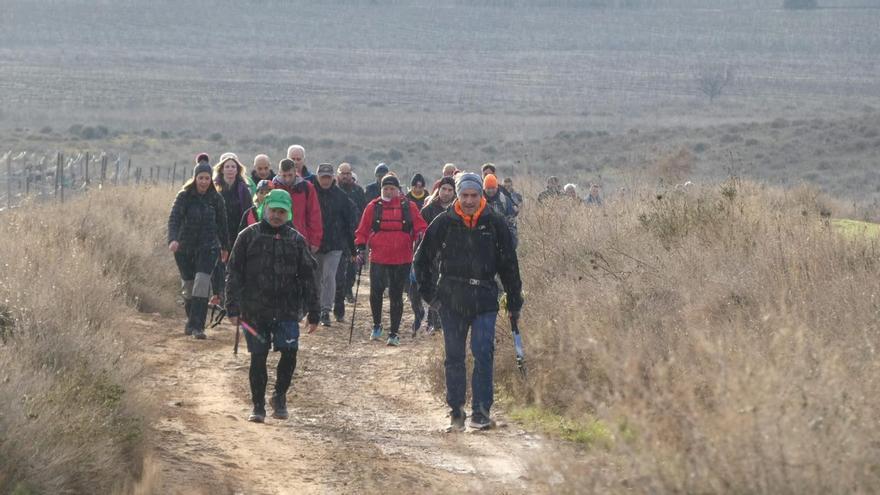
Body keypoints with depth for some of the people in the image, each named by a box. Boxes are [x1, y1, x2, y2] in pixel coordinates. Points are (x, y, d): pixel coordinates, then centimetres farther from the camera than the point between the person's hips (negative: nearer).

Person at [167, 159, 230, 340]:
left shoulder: (216, 198, 0)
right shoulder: (184, 196, -6)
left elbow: (222, 223, 11)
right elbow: (174, 218, -17)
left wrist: (225, 246, 19)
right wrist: (173, 239, -34)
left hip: (208, 247, 0)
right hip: (185, 248, 0)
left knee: (202, 283, -16)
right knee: (188, 286, 7)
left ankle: (197, 325, -16)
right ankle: (191, 320, 30)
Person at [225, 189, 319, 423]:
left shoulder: (296, 240, 8)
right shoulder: (249, 236, 3)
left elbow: (307, 278, 11)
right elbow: (234, 273, 3)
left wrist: (313, 313, 7)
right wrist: (233, 308, -4)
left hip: (287, 309, 1)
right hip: (254, 310, -1)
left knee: (289, 352, -12)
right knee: (258, 357, 0)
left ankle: (280, 395, 11)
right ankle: (258, 406, 13)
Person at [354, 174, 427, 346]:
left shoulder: (408, 207, 5)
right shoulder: (373, 207, 5)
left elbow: (420, 227, 5)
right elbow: (363, 231, 8)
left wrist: (422, 235, -16)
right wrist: (361, 248, -2)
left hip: (402, 260, 0)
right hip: (378, 259, 0)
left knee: (396, 296, 3)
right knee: (376, 292, -5)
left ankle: (394, 333, 10)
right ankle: (376, 325, 19)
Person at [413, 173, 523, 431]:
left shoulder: (495, 223, 2)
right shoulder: (444, 223, 1)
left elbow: (509, 264, 9)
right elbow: (422, 259, 12)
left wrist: (514, 302, 8)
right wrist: (428, 291, 6)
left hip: (485, 299, -1)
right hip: (451, 300, 1)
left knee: (483, 354, -10)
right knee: (454, 357, 6)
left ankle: (481, 411, -5)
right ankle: (456, 411, 15)